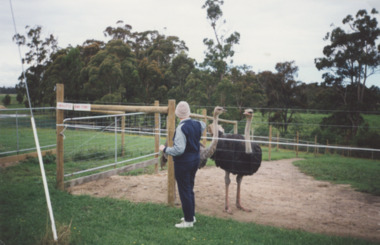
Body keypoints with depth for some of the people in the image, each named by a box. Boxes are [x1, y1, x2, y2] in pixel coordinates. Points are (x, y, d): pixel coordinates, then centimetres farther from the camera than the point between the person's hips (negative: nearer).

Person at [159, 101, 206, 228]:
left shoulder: (181, 128, -23)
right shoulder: (197, 124, 1)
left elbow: (179, 149, -28)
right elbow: (203, 125, 28)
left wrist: (165, 149, -13)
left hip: (183, 163, -8)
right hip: (195, 160, 8)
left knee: (184, 191, 3)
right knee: (190, 189, 20)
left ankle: (188, 220, 12)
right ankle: (191, 215, 32)